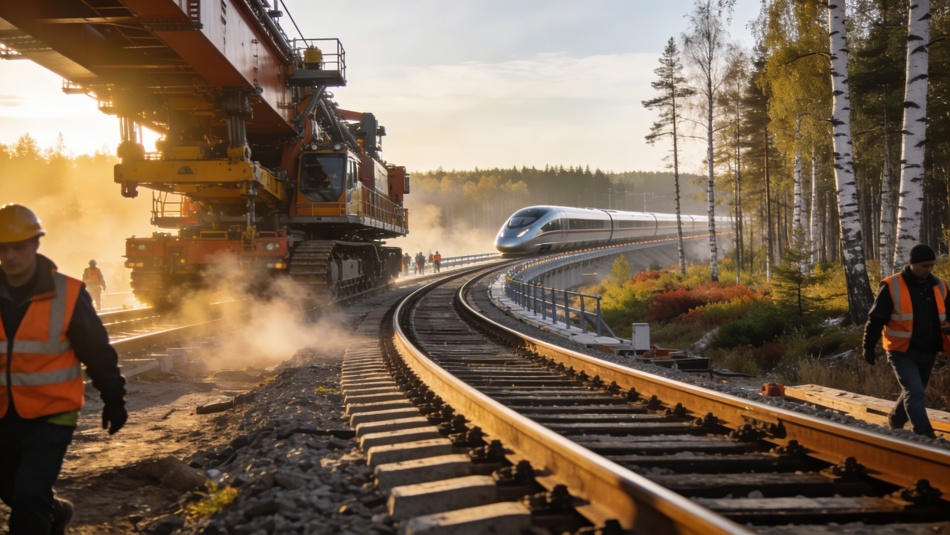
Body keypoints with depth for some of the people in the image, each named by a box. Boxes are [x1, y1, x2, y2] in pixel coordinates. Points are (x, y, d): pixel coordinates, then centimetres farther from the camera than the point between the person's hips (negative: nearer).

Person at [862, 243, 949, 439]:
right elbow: (876, 319, -7)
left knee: (913, 392, 17)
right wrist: (868, 347, -4)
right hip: (902, 352, -6)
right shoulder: (891, 287, -11)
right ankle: (925, 436, -16)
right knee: (915, 392, -15)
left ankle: (895, 420, 40)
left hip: (928, 353, 6)